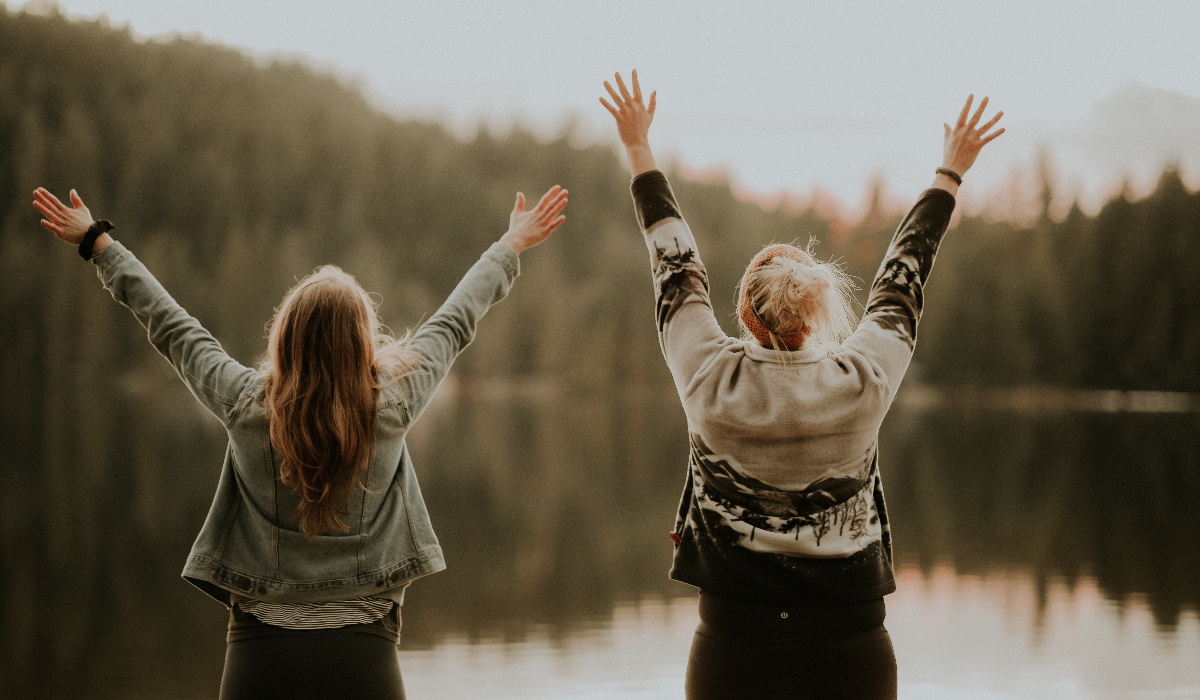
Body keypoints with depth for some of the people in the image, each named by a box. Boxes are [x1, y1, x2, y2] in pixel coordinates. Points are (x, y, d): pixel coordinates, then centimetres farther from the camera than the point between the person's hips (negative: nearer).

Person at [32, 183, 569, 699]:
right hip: (364, 654, 0)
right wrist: (512, 245, 27)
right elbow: (455, 323, 11)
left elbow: (171, 328, 9)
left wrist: (97, 242, 24)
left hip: (261, 651, 1)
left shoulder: (247, 406, -4)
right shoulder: (391, 406, -4)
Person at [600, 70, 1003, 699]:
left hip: (732, 648, 0)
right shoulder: (862, 383, -7)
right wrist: (950, 173, 23)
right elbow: (902, 276, 8)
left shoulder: (711, 384, -7)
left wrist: (640, 153, 19)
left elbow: (677, 270, 6)